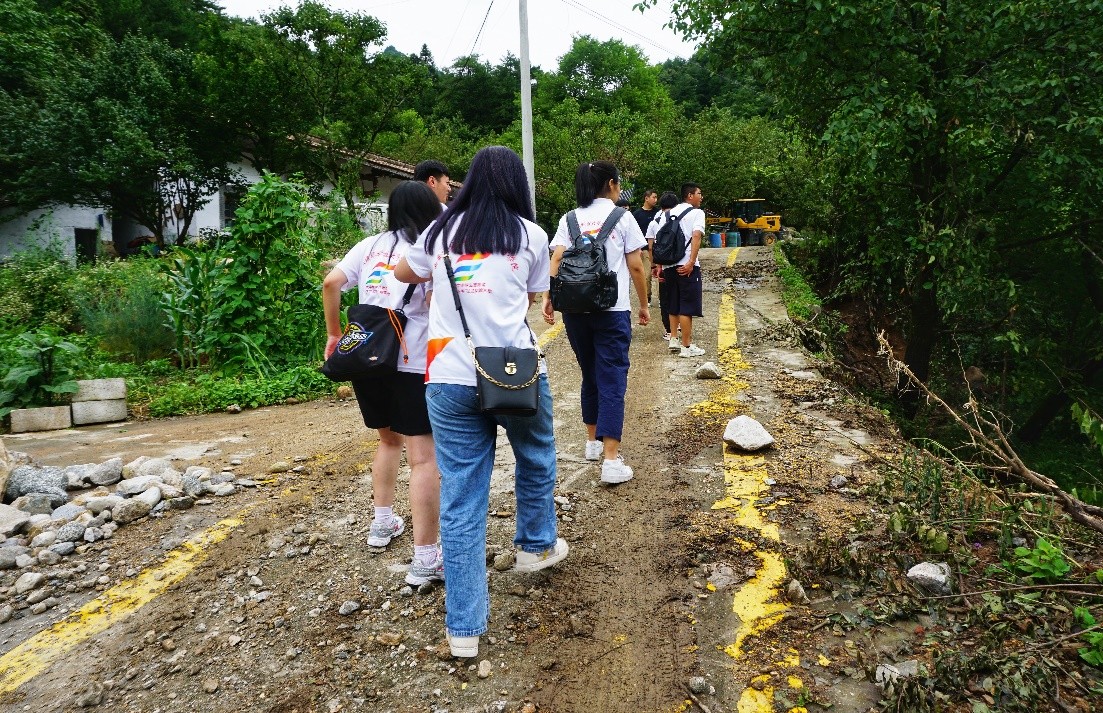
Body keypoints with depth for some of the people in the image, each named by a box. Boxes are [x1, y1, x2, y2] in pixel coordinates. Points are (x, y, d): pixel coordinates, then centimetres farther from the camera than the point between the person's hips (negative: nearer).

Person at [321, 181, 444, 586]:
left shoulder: (370, 245, 12)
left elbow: (331, 283, 2)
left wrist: (334, 334, 9)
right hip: (411, 363, -5)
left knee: (389, 440, 27)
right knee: (423, 458, -3)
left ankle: (383, 522, 34)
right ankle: (426, 559, -3)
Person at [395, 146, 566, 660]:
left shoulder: (441, 231, 10)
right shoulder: (530, 235, 4)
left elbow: (404, 273, 27)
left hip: (451, 380, 2)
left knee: (460, 500, 6)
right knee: (536, 461, 27)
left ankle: (463, 627, 12)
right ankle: (536, 545, 47)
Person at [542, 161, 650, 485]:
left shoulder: (569, 219, 9)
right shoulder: (622, 218, 2)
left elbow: (556, 260, -3)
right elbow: (636, 266, 0)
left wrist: (547, 298, -6)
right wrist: (643, 304, 9)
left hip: (575, 308, 4)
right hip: (612, 310, -4)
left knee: (590, 376, 19)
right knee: (612, 382, -3)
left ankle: (593, 441, 32)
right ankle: (611, 460, -8)